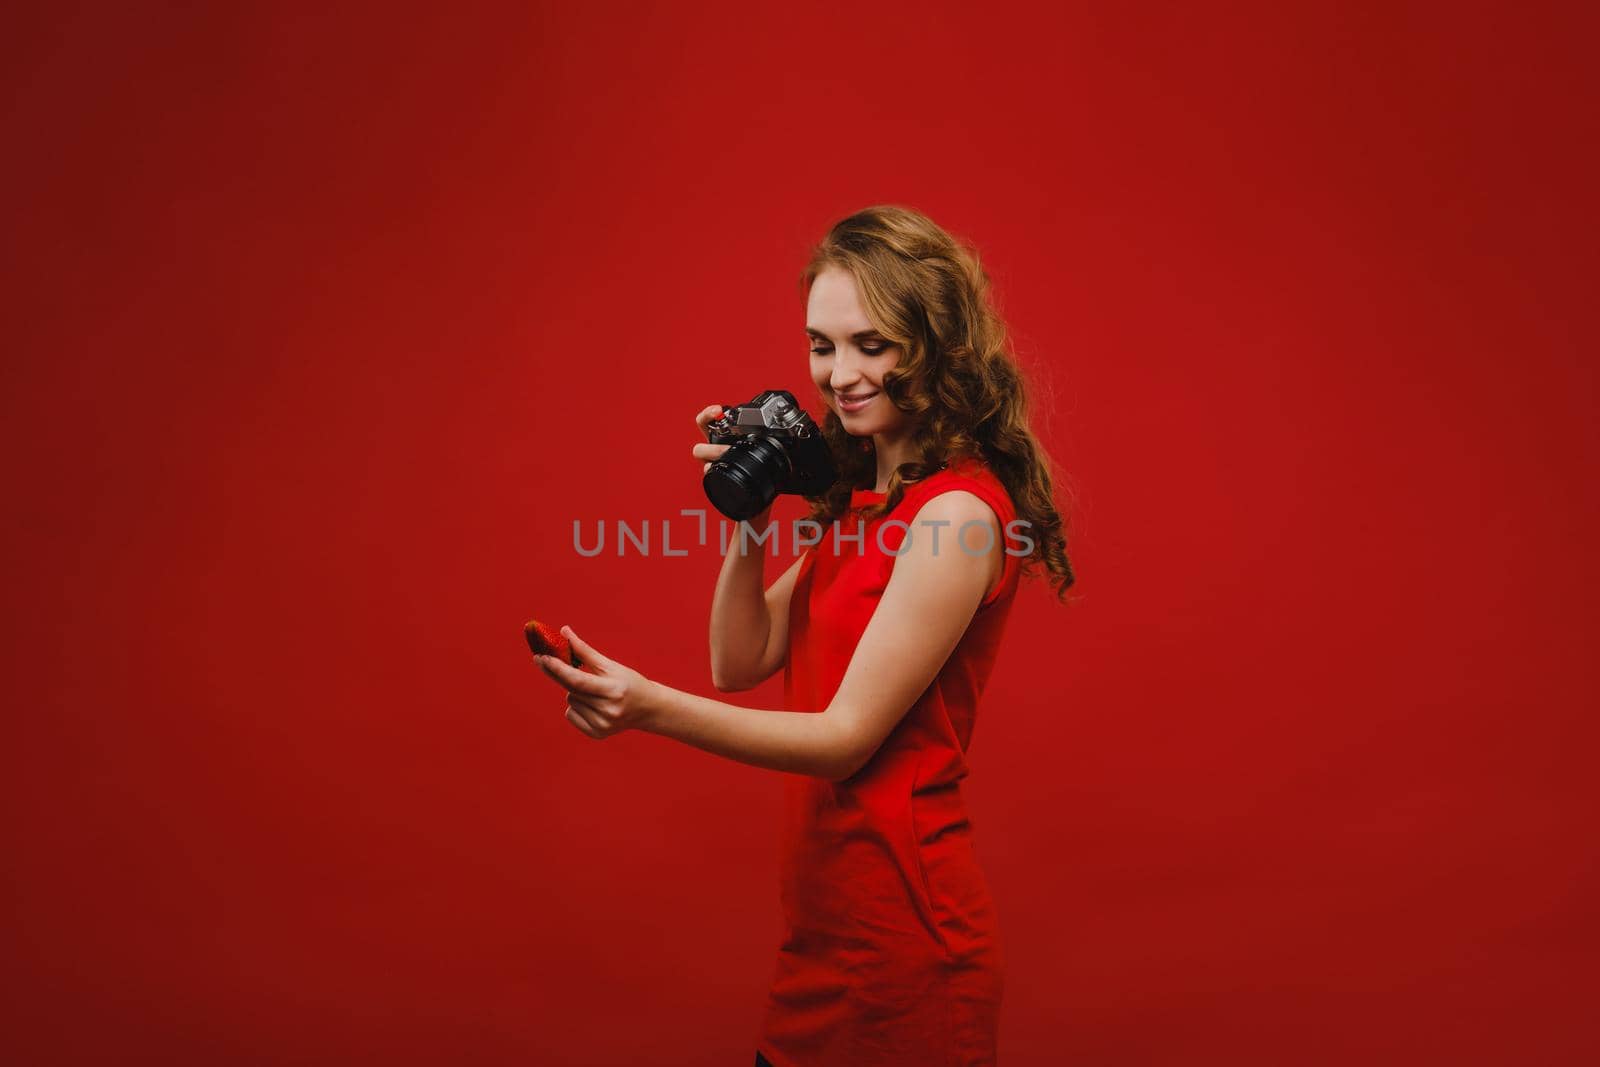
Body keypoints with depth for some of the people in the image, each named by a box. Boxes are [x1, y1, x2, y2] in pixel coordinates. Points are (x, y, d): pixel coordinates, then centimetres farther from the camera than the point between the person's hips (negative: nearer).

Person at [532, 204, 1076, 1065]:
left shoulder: (958, 511, -18)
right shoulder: (865, 500, 9)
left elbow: (848, 737, -20)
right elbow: (739, 662, 9)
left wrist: (651, 707, -30)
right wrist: (748, 517, -4)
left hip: (898, 937, -8)